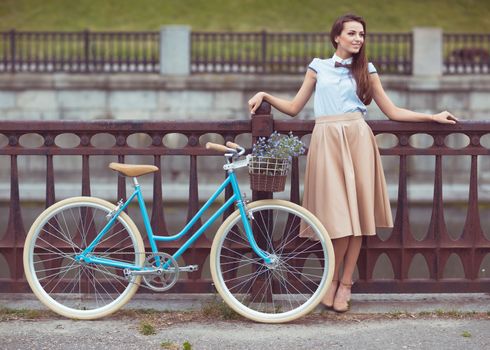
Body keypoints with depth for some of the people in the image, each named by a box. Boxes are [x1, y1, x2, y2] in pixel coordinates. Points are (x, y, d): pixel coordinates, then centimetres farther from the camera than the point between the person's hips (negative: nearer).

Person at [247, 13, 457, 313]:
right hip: (327, 141, -1)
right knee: (337, 213, -9)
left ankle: (345, 283, 4)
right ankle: (334, 279, 7)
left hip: (357, 139, 1)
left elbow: (392, 111, 14)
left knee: (357, 212, -4)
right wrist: (265, 96, 0)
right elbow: (294, 108, 14)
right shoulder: (318, 67, 12)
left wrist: (432, 117, 10)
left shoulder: (366, 71, 13)